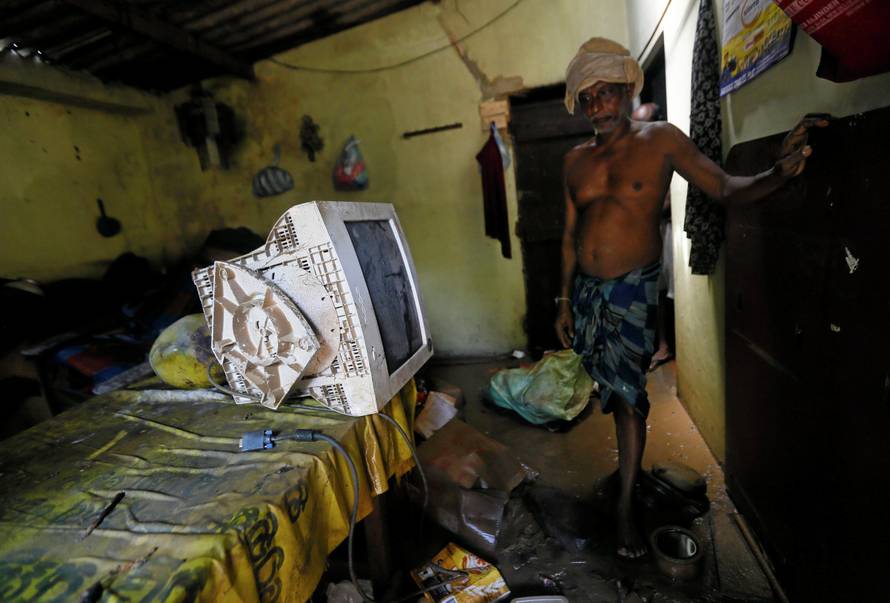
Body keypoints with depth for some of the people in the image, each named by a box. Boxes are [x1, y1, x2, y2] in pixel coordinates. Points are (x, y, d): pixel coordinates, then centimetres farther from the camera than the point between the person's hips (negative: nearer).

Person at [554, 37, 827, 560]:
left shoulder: (660, 139, -4)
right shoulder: (575, 160, 6)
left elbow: (725, 188, -7)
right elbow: (570, 236, 9)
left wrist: (780, 174, -29)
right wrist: (565, 301, 10)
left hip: (632, 291, -4)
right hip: (586, 291, 4)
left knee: (628, 394, -2)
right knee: (614, 389, 17)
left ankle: (626, 506, 13)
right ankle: (632, 460, 43)